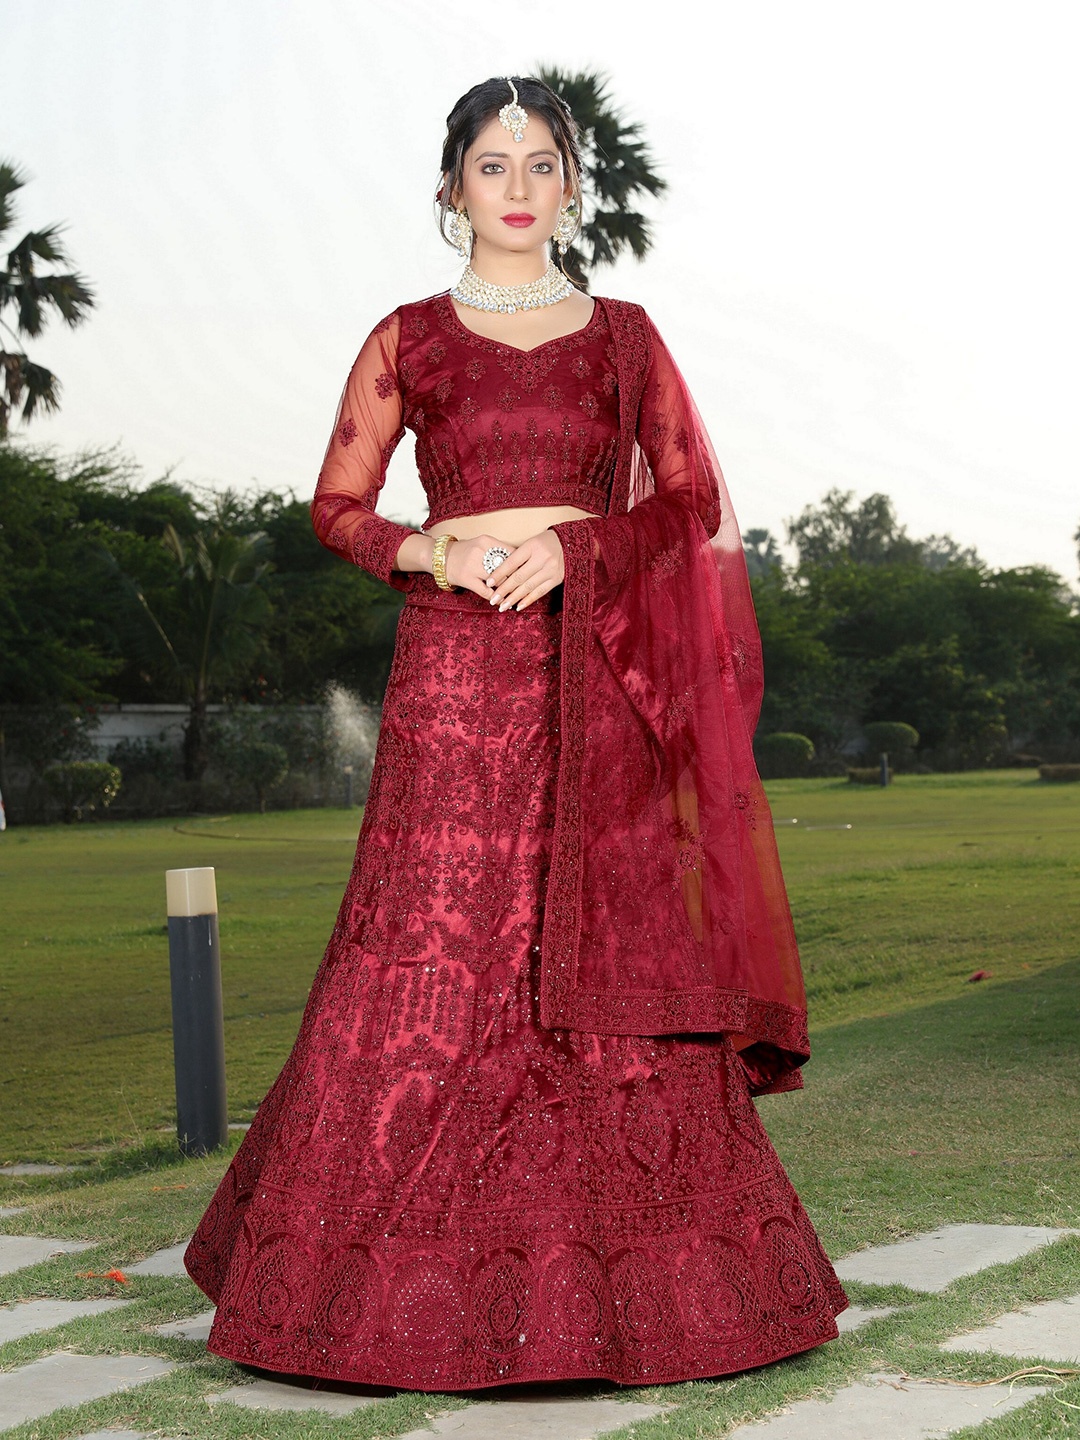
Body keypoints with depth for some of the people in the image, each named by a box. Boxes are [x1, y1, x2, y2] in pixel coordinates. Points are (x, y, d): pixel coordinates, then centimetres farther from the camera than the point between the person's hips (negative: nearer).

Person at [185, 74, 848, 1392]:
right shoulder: (408, 339, 11)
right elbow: (336, 504, 10)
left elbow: (693, 498, 8)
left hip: (597, 667, 1)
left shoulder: (624, 335, 13)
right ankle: (406, 1278, 2)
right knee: (436, 953, -7)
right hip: (455, 664, -1)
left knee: (610, 948, -2)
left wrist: (575, 547, -8)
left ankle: (615, 1271, 6)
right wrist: (428, 551, -9)